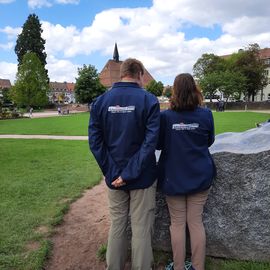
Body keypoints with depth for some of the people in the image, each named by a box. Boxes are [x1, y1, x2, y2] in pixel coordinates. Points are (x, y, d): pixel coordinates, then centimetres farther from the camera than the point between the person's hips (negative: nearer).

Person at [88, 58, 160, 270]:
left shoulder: (101, 101, 0)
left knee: (117, 226, 19)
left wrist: (109, 171, -3)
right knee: (141, 229, 11)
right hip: (142, 176, -3)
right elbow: (151, 141, -17)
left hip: (113, 176, 4)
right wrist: (130, 173, -15)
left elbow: (95, 140, -4)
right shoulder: (149, 100, -10)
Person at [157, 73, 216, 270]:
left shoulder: (165, 116, -11)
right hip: (200, 177, 2)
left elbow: (158, 144, 1)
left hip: (174, 177, -1)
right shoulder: (206, 114, -7)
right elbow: (209, 141, 9)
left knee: (177, 223, 12)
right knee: (196, 221, 14)